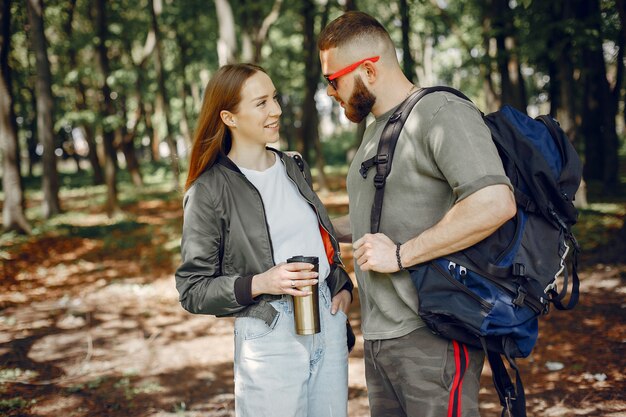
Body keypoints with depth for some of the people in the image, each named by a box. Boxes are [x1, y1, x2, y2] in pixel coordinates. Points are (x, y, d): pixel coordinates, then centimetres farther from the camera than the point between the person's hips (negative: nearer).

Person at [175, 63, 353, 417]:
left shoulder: (294, 168, 10)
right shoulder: (210, 191, -8)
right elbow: (192, 290, -7)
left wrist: (343, 285, 6)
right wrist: (259, 284, -21)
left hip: (329, 319, 6)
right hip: (270, 335, -5)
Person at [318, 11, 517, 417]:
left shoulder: (441, 113, -12)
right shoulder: (377, 128, 18)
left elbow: (495, 204, -26)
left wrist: (401, 254, -21)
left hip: (431, 338, -9)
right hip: (379, 338, 9)